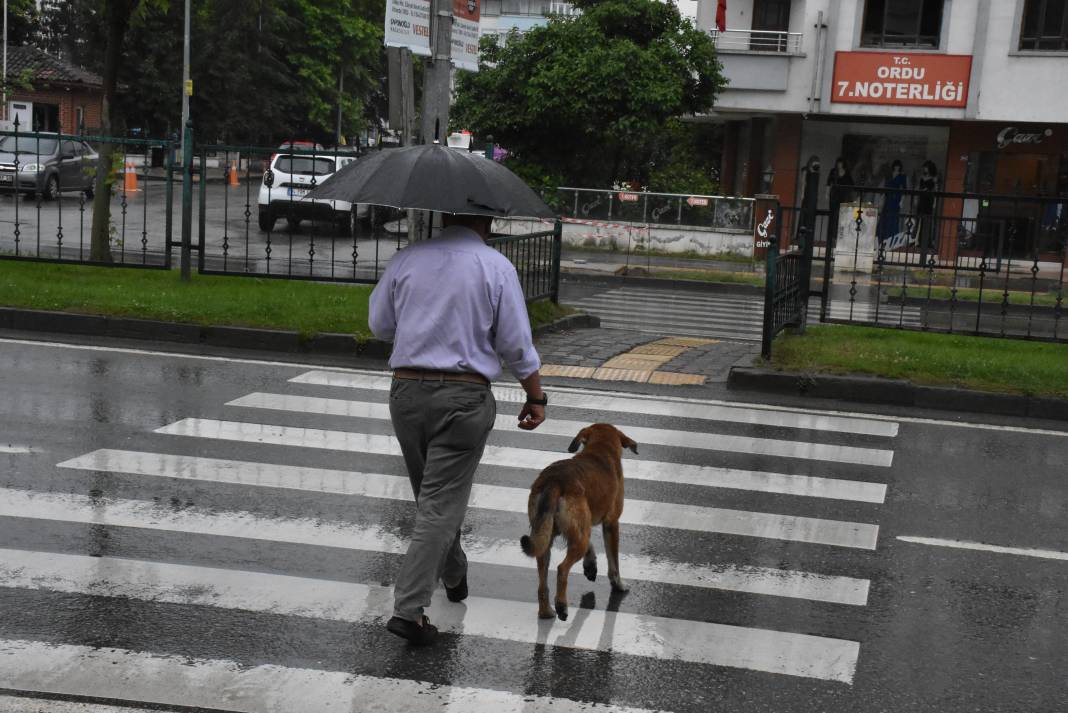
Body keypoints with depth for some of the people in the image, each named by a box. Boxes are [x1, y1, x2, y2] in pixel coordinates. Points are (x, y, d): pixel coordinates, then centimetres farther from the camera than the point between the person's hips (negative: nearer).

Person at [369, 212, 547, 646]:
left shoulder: (407, 259, 3)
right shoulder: (496, 268, -6)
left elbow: (379, 325, 11)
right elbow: (516, 346, -5)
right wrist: (536, 398, 7)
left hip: (406, 392, 4)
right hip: (464, 397, -4)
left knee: (431, 495, 21)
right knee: (442, 502, -2)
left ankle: (454, 577, 39)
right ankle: (408, 608, -8)